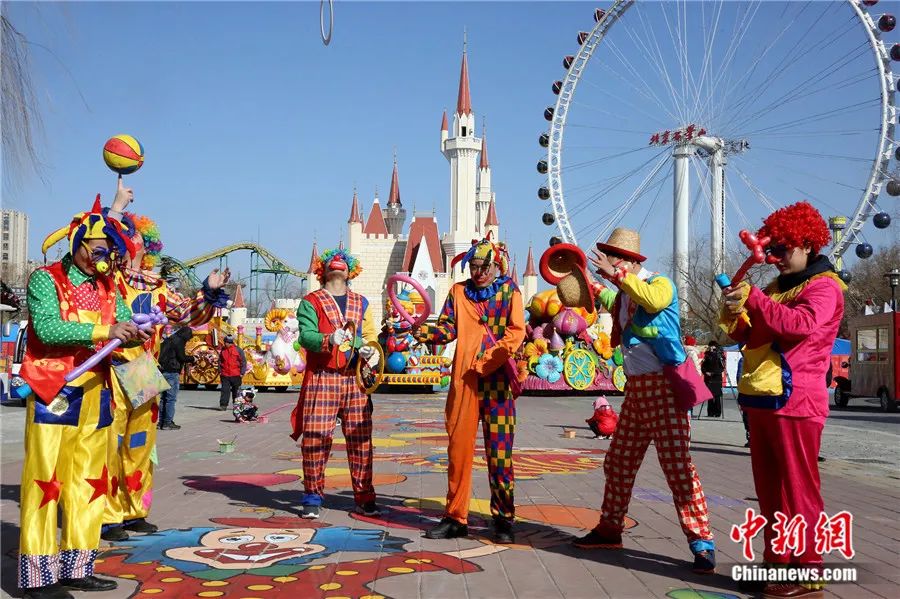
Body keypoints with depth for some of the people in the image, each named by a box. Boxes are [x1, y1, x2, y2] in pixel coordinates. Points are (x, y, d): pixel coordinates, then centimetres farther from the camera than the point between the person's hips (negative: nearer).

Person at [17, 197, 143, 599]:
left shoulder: (107, 287, 14)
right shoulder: (46, 279, -5)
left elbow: (124, 324, 9)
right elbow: (47, 328, -19)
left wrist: (134, 334, -15)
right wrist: (104, 331, -25)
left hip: (96, 395, 7)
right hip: (53, 393, -7)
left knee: (90, 482, 9)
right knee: (45, 481, -4)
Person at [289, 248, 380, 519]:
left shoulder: (361, 303, 20)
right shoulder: (310, 302, 8)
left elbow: (372, 337, 17)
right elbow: (305, 335, -8)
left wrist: (370, 350, -5)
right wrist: (328, 340, -27)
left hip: (355, 380, 3)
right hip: (321, 379, -3)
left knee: (361, 439, 2)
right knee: (315, 437, -5)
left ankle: (364, 499, 9)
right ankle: (313, 498, 7)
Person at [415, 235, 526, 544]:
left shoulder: (509, 292, 7)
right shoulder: (459, 292, 16)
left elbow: (516, 332, -3)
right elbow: (447, 328, 7)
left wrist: (488, 359, -14)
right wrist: (423, 331, -13)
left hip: (497, 377, -3)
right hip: (463, 378, 3)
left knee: (500, 449, -3)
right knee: (458, 447, 4)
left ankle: (504, 519, 7)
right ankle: (456, 517, 13)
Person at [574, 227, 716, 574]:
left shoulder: (660, 283, -8)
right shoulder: (622, 295, 14)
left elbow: (654, 300, -32)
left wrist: (615, 275, -32)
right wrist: (595, 288, 18)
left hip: (664, 386, -8)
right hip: (635, 388, 8)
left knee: (677, 465, -11)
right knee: (618, 462, 13)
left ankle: (702, 542, -4)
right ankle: (610, 529, 27)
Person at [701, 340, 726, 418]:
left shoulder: (719, 355, 0)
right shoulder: (707, 355, 12)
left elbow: (722, 368, -6)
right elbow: (703, 366, 12)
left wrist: (713, 373, -15)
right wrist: (705, 372, -7)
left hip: (717, 379, -3)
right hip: (708, 379, 3)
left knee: (717, 396, -7)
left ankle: (717, 412, -2)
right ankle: (710, 412, 8)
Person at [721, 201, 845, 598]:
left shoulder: (824, 286, -3)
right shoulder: (776, 288, 22)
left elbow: (803, 325, -23)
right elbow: (749, 338, 21)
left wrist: (753, 299, -22)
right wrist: (737, 315, 1)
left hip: (793, 400, -8)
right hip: (760, 399, 8)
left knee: (797, 489, -5)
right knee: (769, 489, 12)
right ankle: (778, 563, 21)